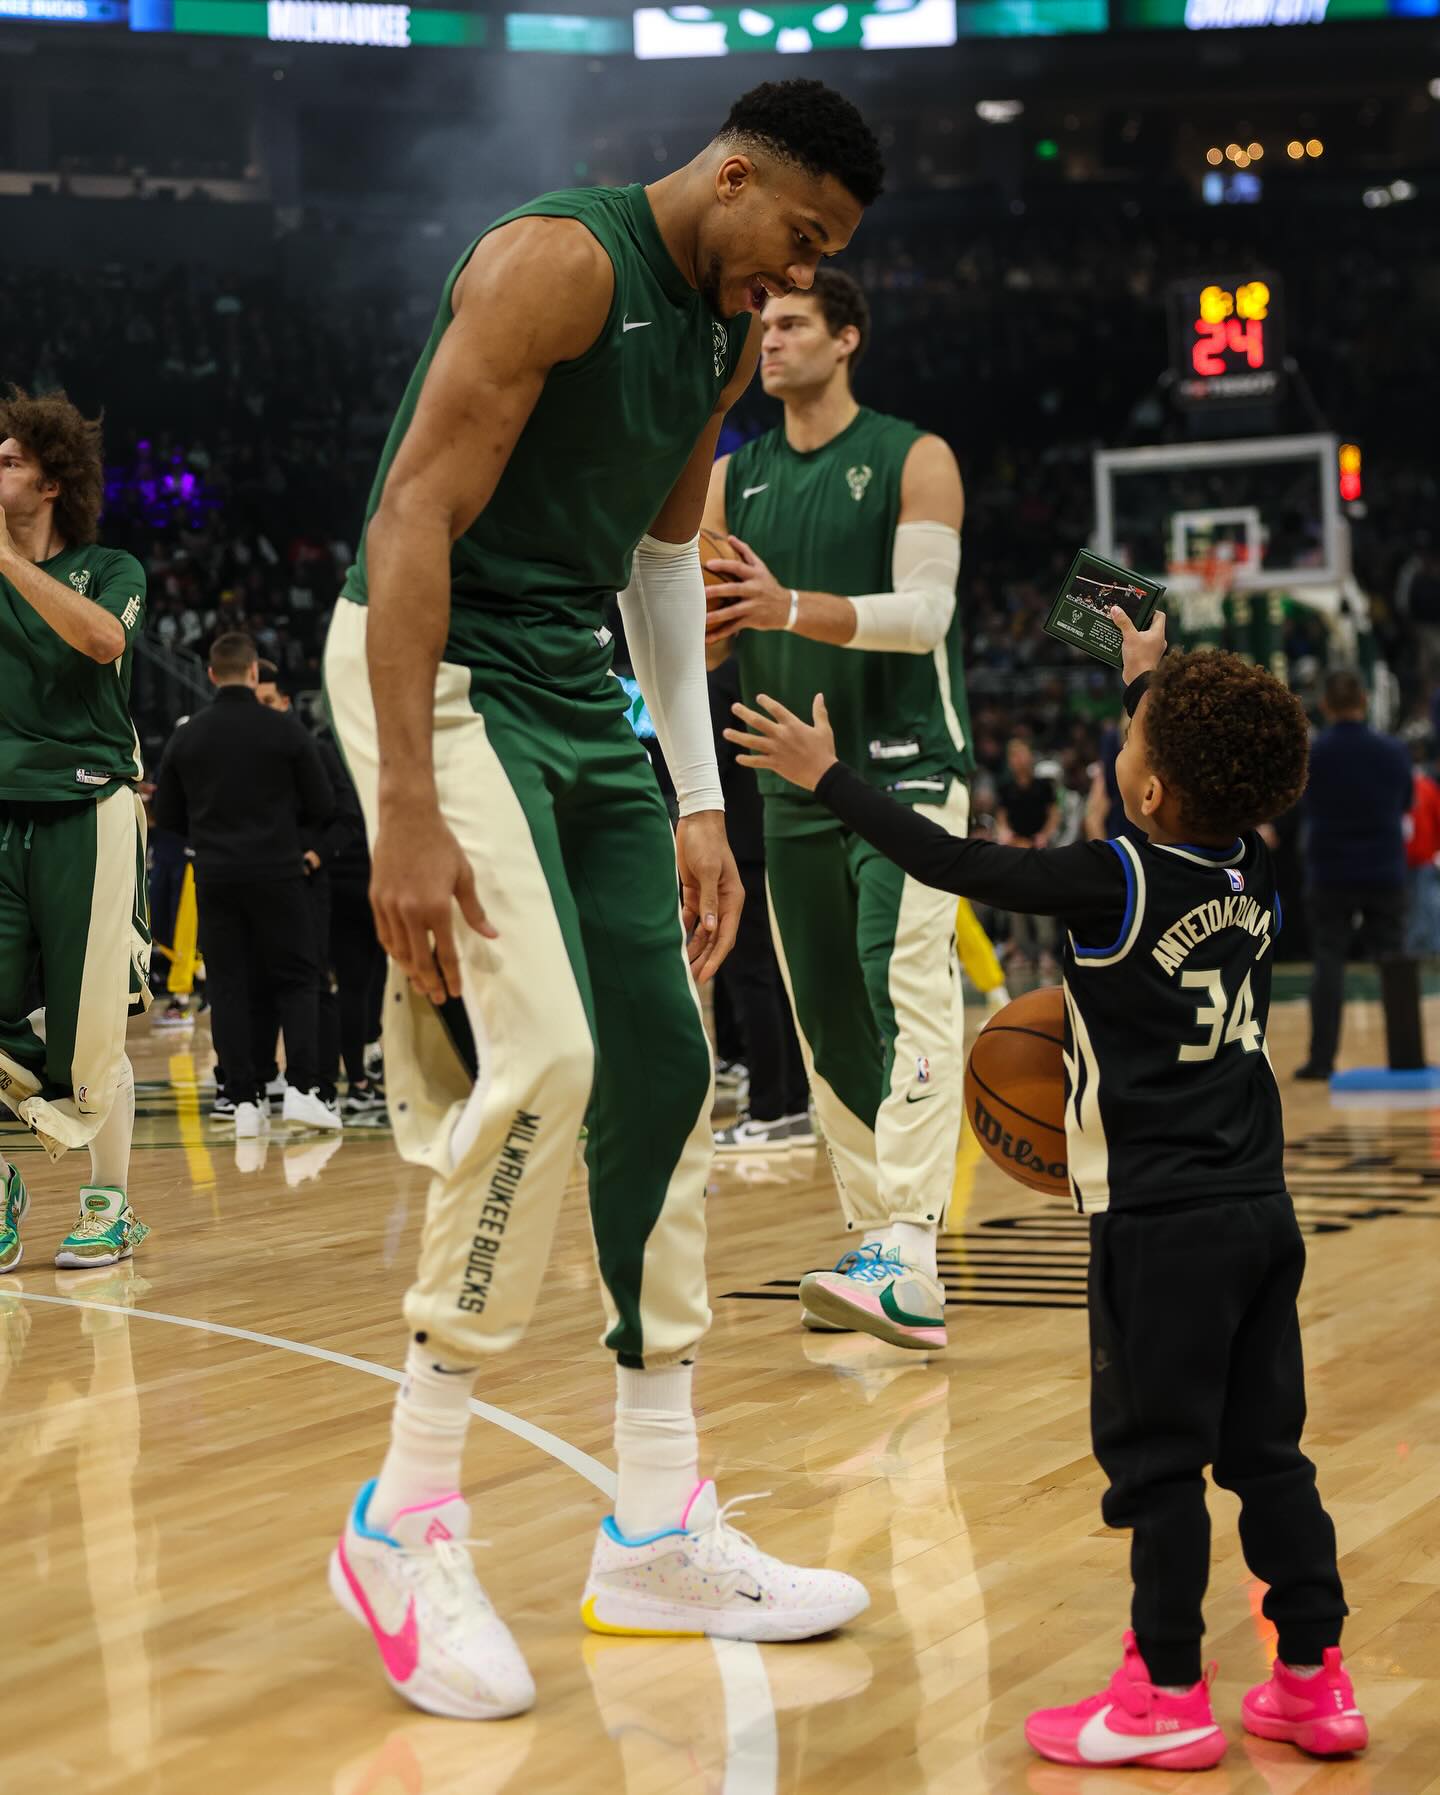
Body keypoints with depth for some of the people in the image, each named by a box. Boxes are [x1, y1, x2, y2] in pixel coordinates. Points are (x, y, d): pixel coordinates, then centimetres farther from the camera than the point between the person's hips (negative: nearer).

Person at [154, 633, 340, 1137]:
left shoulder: (186, 737, 3)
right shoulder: (285, 731, -5)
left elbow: (167, 816, 9)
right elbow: (322, 805, 0)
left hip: (216, 881, 2)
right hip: (278, 875, -2)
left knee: (230, 988, 6)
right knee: (297, 981, 6)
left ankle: (245, 1102, 1)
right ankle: (302, 1087, -8)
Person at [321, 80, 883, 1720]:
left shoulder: (726, 327, 11)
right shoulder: (561, 264, -16)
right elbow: (412, 519, -21)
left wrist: (696, 802, 14)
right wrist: (407, 812, -26)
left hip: (579, 692, 9)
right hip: (438, 673, -9)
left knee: (667, 1074, 4)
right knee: (546, 1054, -23)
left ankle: (657, 1536, 12)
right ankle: (403, 1516, -10)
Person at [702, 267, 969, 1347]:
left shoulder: (913, 460, -3)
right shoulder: (732, 479, 12)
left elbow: (924, 611, -14)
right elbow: (699, 636, 11)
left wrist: (791, 608, -28)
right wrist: (702, 628, -14)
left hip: (906, 765, -6)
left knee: (907, 988, -20)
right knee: (825, 1013, 7)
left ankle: (910, 1255, -30)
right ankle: (873, 1236, 15)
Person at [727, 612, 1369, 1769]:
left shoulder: (1115, 882, -14)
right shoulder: (1254, 873, 5)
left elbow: (953, 863, -10)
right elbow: (1214, 782, 28)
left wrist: (827, 777, 0)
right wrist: (1151, 680, 41)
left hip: (1162, 1226, -7)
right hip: (1261, 1213, 7)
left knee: (1157, 1459, 1)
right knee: (1267, 1452, 12)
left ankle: (1169, 1698, 7)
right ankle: (1316, 1684, 15)